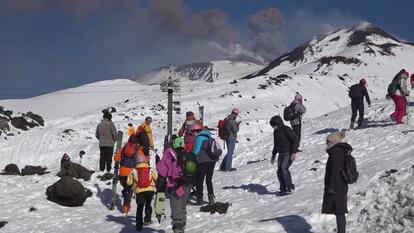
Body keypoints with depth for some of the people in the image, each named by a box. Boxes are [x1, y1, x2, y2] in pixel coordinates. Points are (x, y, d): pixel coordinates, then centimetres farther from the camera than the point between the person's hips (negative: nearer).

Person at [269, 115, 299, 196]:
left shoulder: (286, 130, -12)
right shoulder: (275, 132, 13)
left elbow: (295, 141, -14)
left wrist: (294, 152, -21)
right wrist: (273, 155, 29)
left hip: (288, 153, -8)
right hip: (281, 154, 8)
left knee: (283, 167, -24)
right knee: (279, 171, -2)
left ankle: (290, 187, -15)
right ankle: (283, 189, 7)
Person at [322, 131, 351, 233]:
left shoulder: (336, 152, -16)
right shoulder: (342, 151, 15)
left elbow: (335, 171, -21)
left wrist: (331, 187, -20)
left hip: (336, 188, -10)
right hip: (342, 186, 10)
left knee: (339, 213, -7)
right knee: (339, 212, 16)